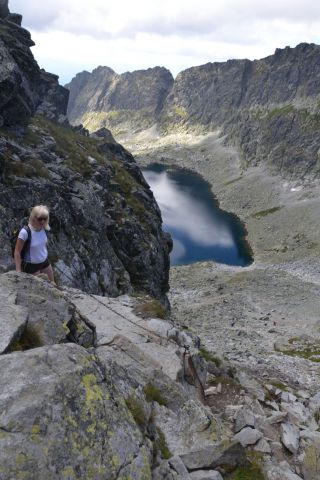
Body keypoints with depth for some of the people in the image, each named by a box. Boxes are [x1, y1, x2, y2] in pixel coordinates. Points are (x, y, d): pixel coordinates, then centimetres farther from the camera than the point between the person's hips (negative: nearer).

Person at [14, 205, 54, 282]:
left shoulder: (44, 228, -10)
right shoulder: (25, 232, -27)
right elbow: (17, 252, -21)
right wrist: (18, 271, -22)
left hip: (45, 262, 6)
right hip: (31, 265, -6)